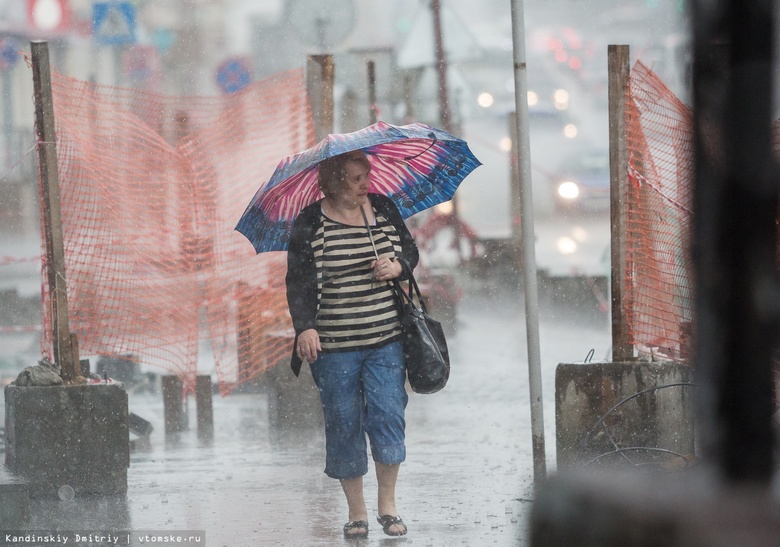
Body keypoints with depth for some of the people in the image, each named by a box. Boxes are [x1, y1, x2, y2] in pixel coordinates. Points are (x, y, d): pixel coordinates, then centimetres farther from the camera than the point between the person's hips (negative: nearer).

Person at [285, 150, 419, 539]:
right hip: (332, 345, -2)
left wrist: (398, 265, -4)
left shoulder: (383, 208, 7)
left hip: (386, 339, 2)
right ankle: (356, 511, 15)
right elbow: (300, 280, -7)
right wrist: (305, 326, -20)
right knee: (344, 425, 2)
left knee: (387, 417, -5)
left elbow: (409, 248, 19)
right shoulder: (310, 223, -4)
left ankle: (387, 503, 13)